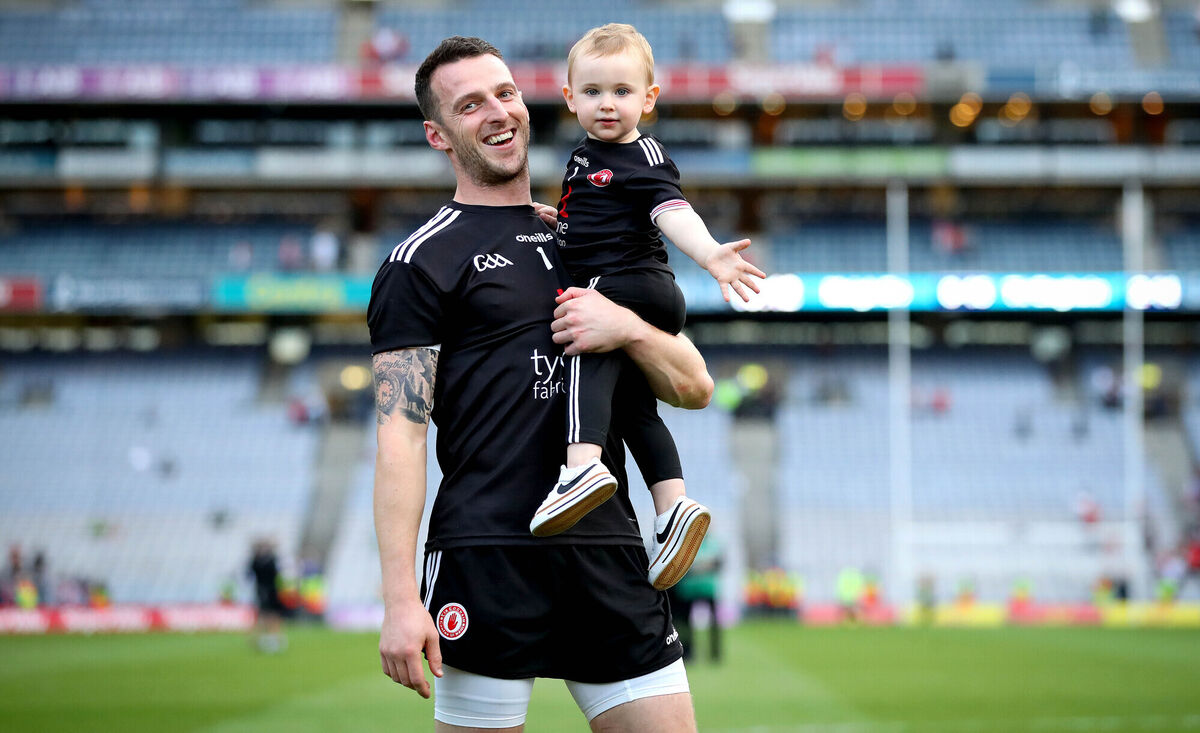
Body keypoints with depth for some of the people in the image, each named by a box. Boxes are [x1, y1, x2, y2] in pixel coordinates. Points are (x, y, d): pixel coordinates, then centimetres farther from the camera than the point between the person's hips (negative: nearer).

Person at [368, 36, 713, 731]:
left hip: (609, 552, 5)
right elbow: (400, 435, -6)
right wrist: (400, 601, -16)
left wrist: (628, 329, -5)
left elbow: (696, 388, 17)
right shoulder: (422, 261, 2)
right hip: (486, 560, -5)